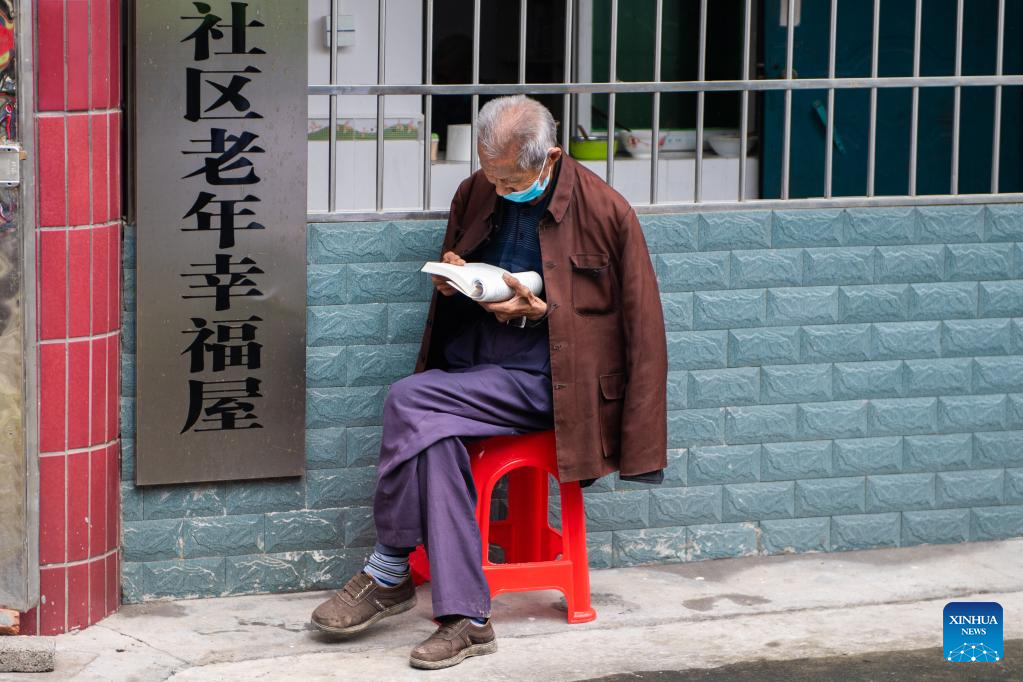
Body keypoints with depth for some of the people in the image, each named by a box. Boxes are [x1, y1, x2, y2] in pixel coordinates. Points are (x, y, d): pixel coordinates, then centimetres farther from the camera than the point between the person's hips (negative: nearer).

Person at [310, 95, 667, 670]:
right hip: (473, 375, 6)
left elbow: (639, 321, -2)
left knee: (409, 401, -26)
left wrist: (539, 310, -13)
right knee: (435, 439, -28)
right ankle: (466, 619, -26)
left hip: (545, 381, -6)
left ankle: (388, 574, -13)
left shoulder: (605, 211, -6)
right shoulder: (475, 195, 11)